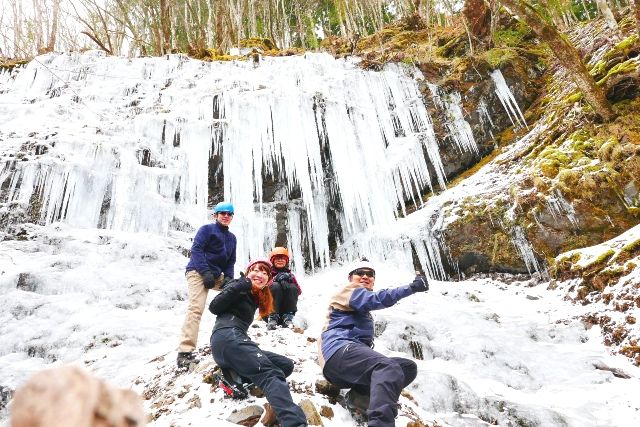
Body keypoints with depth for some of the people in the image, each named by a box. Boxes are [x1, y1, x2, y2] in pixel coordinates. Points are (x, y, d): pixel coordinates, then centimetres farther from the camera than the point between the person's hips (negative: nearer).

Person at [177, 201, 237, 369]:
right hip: (199, 272, -7)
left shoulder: (231, 237, 20)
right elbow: (196, 249, -12)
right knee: (196, 308, -21)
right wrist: (206, 272, -21)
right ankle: (185, 352, -27)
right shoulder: (207, 229, 0)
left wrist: (229, 278, 0)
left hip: (216, 274, 8)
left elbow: (230, 262, 19)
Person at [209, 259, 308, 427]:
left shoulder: (256, 297, 28)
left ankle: (235, 376, -15)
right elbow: (214, 307, -7)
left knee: (287, 365, 0)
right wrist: (242, 285, -12)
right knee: (271, 374, -28)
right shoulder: (238, 287, 5)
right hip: (228, 337, -9)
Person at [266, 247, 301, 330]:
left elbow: (298, 291, 1)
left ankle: (288, 317, -20)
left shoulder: (289, 274, 15)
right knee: (275, 286, -26)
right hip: (269, 310, -2)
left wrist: (290, 279, -16)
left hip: (286, 309, 2)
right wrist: (276, 279, -22)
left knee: (292, 287, -21)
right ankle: (272, 317, -27)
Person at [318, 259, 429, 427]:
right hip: (340, 349, -9)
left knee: (409, 367, -1)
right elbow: (376, 299, -12)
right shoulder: (349, 290, 8)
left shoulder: (362, 309, 35)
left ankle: (360, 396, -18)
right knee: (389, 367, -34)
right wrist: (412, 287, -18)